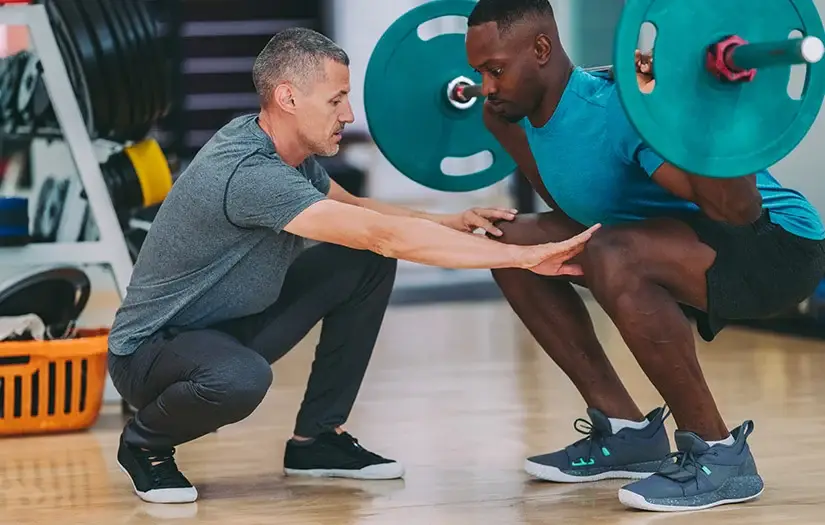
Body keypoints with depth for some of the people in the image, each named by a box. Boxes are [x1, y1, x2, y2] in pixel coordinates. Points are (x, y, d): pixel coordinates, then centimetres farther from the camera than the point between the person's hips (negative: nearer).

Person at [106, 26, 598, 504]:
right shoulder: (248, 172, -31)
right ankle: (145, 443, -7)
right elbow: (386, 235, -35)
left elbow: (356, 209, 17)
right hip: (152, 350, -9)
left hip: (234, 324, 9)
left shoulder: (288, 149, -2)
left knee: (368, 264, 1)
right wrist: (524, 256, -32)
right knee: (241, 378, -42)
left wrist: (453, 222, -2)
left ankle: (317, 438, 9)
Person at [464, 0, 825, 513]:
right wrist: (506, 127, 15)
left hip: (778, 245, -10)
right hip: (696, 240, 10)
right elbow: (574, 204, 20)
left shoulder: (616, 110, -28)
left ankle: (719, 453, -21)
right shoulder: (537, 112, -1)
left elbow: (738, 210, -37)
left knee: (613, 258, -36)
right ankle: (627, 431, 9)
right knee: (515, 243, 5)